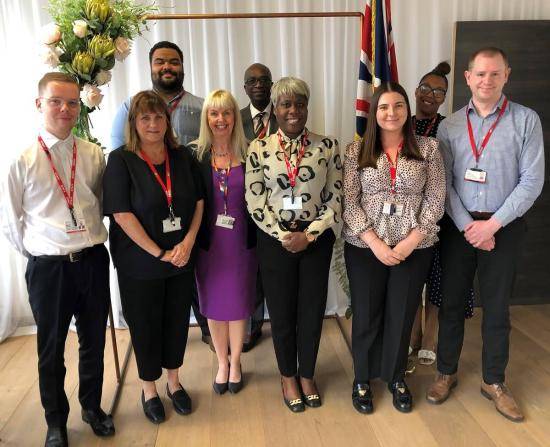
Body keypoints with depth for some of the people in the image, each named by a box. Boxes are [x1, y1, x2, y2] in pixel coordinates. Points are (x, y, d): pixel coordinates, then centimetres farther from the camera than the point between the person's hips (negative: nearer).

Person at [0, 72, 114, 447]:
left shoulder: (94, 155, 1)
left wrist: (92, 239, 7)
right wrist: (36, 251, 2)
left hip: (93, 260, 3)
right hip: (48, 267, -2)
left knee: (94, 342, 16)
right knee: (51, 350, 12)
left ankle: (92, 407, 40)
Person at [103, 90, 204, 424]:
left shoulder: (183, 157, 2)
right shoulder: (121, 160, -9)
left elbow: (198, 202, 5)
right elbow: (122, 214, -15)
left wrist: (188, 242, -10)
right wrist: (160, 253, -15)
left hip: (182, 258, 4)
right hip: (139, 263, -3)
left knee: (177, 320, 14)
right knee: (145, 324, 11)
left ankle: (174, 381, 37)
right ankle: (149, 388, 33)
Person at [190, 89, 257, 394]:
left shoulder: (248, 155, -3)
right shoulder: (194, 154, -5)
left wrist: (258, 239, -4)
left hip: (241, 240, 0)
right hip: (208, 241, 0)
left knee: (239, 301, 12)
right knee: (214, 303, 12)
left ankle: (235, 363, 33)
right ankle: (222, 363, 33)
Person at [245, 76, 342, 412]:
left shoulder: (328, 146, -1)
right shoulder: (259, 149, -2)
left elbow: (336, 198, -2)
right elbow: (255, 201, -4)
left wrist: (309, 234, -11)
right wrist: (283, 235, -11)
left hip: (317, 239, 1)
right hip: (275, 240, 0)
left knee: (313, 310, 10)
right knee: (281, 310, 10)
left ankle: (307, 375, 33)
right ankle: (288, 376, 32)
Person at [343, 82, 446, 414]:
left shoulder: (428, 148, 1)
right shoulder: (356, 151, 0)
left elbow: (436, 199, -1)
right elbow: (349, 201, -5)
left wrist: (410, 241, -11)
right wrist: (375, 243, -13)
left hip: (415, 247, 1)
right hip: (364, 247, 0)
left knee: (402, 314, 11)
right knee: (366, 315, 9)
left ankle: (396, 377, 34)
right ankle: (363, 378, 31)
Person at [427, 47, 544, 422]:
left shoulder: (526, 120, -2)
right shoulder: (450, 126, 3)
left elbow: (532, 181, -7)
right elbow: (443, 183, -1)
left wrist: (492, 224, -13)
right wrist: (467, 226, -11)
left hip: (504, 227, -1)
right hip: (458, 226, 1)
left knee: (497, 307, 9)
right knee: (451, 302, 9)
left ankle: (494, 381, 27)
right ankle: (446, 373, 27)